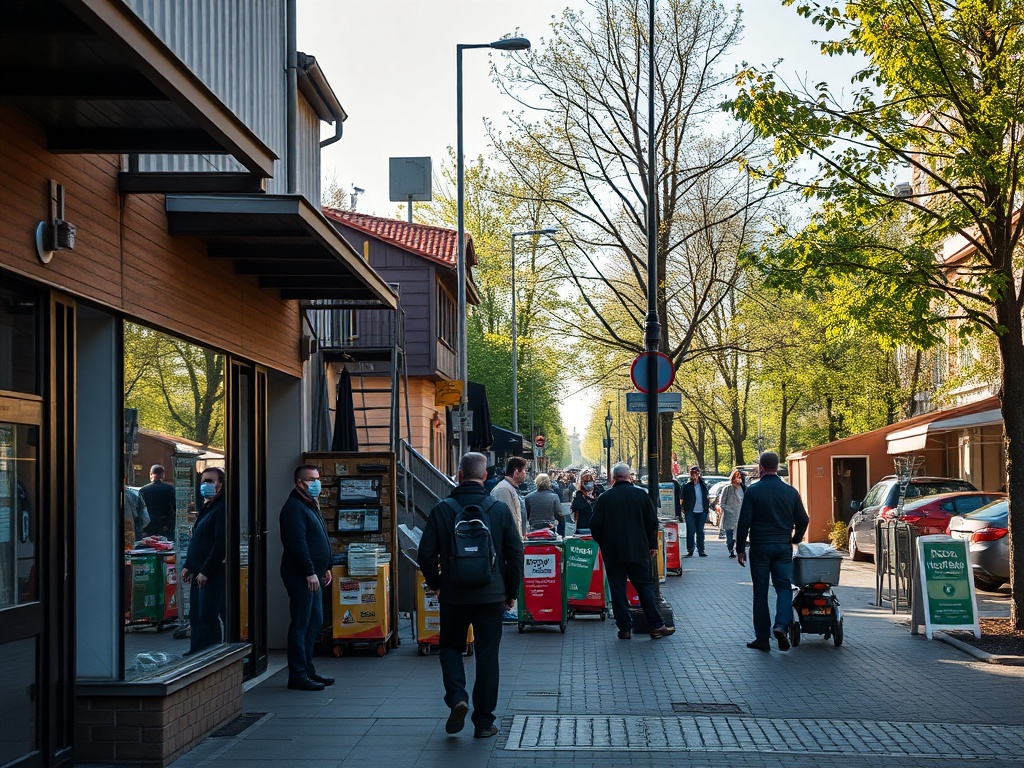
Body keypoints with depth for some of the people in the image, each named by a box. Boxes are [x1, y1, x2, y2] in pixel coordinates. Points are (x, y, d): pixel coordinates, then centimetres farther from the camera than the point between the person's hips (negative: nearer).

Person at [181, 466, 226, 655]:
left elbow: (220, 544, -20)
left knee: (207, 618, -9)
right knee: (196, 617, 12)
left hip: (213, 574, -10)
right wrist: (188, 566, 17)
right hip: (199, 573, 10)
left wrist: (205, 572, -19)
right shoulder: (205, 508, 18)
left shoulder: (222, 509, -14)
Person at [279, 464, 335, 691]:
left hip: (313, 574, 10)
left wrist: (325, 568, 22)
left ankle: (307, 670, 22)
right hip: (300, 575, -10)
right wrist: (310, 572, -23)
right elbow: (297, 544, -21)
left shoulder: (311, 506, 19)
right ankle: (298, 675, -4)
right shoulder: (294, 507, -13)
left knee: (314, 623, 14)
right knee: (301, 625, -7)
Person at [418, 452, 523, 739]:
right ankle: (483, 721, 10)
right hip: (491, 596, 0)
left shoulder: (442, 510, -6)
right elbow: (516, 553, -1)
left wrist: (435, 583, 14)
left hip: (453, 594, 0)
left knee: (451, 646, 19)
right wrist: (511, 592, 11)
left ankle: (457, 698, -5)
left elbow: (426, 553, -3)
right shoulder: (500, 509, -4)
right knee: (487, 655, 8)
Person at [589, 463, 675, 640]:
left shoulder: (605, 498, -3)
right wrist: (652, 545, 11)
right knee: (645, 586, 7)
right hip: (638, 551, 1)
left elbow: (595, 526, -2)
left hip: (612, 552, -1)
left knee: (617, 590, 5)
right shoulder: (641, 495, -1)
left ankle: (625, 628, 4)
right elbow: (652, 522, 1)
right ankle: (656, 626, 4)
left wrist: (603, 544, 13)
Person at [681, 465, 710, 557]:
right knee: (691, 531, -1)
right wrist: (684, 510, -7)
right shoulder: (687, 486, 0)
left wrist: (706, 512, 7)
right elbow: (683, 500, 1)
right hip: (691, 512, -3)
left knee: (700, 532, 7)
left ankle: (701, 550, 13)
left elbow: (706, 499, 11)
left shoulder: (703, 485, 9)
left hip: (701, 512, 3)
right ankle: (690, 550, 5)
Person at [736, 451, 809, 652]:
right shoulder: (790, 491, 3)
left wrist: (740, 549, -1)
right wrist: (795, 539, 26)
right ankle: (781, 625, -15)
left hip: (760, 547, -2)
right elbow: (802, 520, 9)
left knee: (760, 592, 4)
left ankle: (762, 637, 7)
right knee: (784, 587, 8)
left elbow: (744, 522, -9)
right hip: (783, 547, 2)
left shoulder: (753, 491, -7)